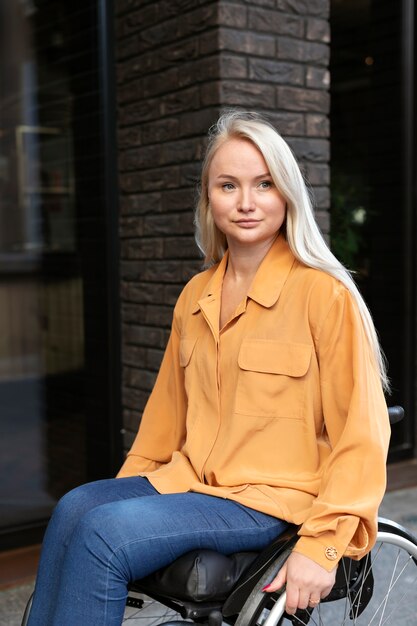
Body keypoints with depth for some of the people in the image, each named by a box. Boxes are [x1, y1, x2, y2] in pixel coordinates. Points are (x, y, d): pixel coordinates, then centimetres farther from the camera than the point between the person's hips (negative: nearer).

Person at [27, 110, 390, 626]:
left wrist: (322, 545, -16)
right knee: (74, 509, -20)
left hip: (270, 498, -6)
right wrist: (126, 485, 13)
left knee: (104, 534, -25)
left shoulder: (325, 294, -8)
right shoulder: (195, 297, 11)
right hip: (187, 480, 6)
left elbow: (360, 436, -10)